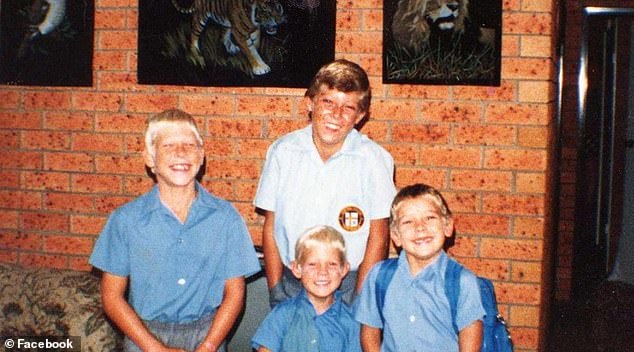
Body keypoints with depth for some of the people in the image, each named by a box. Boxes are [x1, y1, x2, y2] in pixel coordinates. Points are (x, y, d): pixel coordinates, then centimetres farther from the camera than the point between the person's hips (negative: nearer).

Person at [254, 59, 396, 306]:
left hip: (349, 284, -2)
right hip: (291, 283, 2)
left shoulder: (374, 159, -8)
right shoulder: (282, 151, 0)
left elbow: (378, 237, -2)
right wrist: (275, 293, 1)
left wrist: (359, 302, -6)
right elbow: (270, 228, 5)